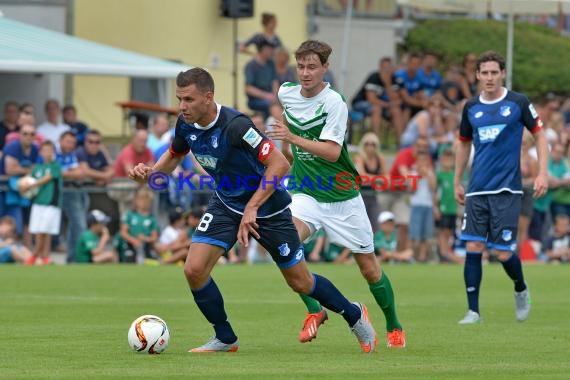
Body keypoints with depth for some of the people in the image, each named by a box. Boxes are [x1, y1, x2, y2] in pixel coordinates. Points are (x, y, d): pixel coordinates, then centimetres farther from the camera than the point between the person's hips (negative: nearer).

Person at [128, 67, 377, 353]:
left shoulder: (235, 125, -32)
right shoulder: (186, 125, -10)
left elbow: (279, 164, -33)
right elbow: (174, 155, 11)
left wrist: (252, 207, -34)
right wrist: (150, 173, -10)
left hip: (268, 208, -6)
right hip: (226, 205, 6)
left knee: (300, 283, 5)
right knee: (194, 270, -12)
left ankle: (354, 316, 32)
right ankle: (225, 339, 7)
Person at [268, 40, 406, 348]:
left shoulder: (335, 103, -17)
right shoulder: (287, 94, 0)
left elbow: (332, 151, -27)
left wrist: (293, 138, -37)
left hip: (342, 198, -3)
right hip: (306, 194, 4)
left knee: (369, 267, 7)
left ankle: (393, 326, 29)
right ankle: (314, 311, -12)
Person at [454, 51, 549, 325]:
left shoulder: (518, 103, -3)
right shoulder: (471, 107, 8)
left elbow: (539, 135, 3)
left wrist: (542, 173, -7)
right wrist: (457, 182, 19)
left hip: (506, 189, -3)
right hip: (477, 189, 3)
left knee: (503, 253, -5)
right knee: (473, 248, -5)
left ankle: (521, 290, 25)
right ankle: (473, 311, 1)